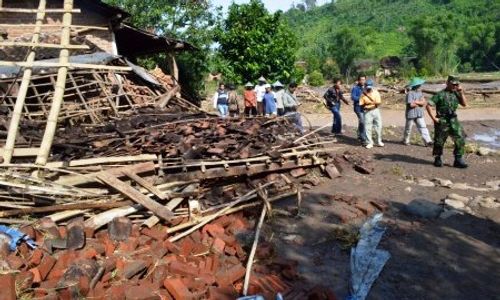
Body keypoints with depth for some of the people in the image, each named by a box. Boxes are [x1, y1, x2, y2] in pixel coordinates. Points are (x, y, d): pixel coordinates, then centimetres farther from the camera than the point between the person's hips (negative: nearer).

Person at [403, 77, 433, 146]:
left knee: (423, 127, -1)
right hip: (411, 114, -6)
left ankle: (427, 141, -5)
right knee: (408, 128, 9)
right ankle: (406, 140, 26)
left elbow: (424, 102, 3)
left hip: (419, 114, 6)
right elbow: (411, 104, -23)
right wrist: (420, 103, -7)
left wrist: (416, 102, -14)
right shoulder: (410, 93, -14)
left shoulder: (420, 92, 10)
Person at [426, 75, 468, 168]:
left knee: (460, 140, -3)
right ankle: (438, 159, 24)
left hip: (454, 122, 5)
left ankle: (458, 160, 5)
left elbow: (464, 104, 6)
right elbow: (428, 106, -12)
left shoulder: (456, 94, 9)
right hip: (442, 122, -5)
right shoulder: (440, 94, -9)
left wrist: (461, 92, -3)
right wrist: (434, 118, -14)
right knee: (439, 142, 6)